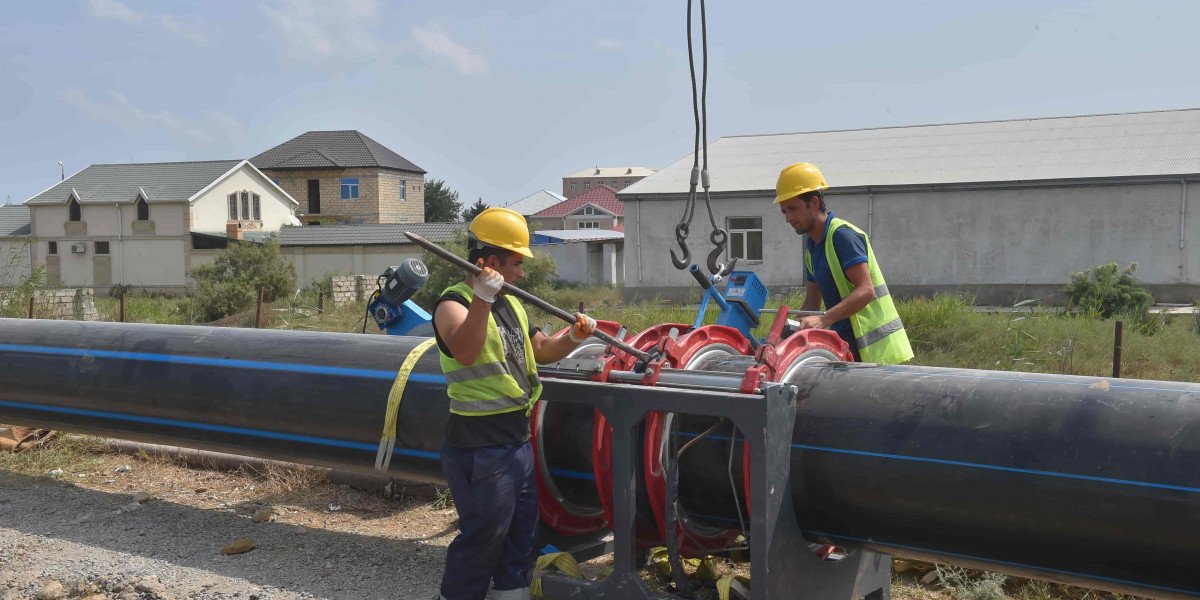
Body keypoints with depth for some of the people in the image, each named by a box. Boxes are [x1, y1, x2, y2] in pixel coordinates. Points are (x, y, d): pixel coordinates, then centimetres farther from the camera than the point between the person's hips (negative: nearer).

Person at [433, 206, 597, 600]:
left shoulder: (510, 303, 12)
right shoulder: (454, 303, -14)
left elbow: (540, 350, 21)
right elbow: (465, 351, -34)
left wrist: (572, 337, 3)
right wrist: (482, 299, -45)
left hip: (519, 444, 9)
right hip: (480, 450, -9)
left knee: (520, 531, 19)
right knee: (482, 537, -2)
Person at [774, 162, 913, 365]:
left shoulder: (843, 235, -15)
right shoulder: (812, 245, 14)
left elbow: (866, 291, -25)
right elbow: (812, 304, 17)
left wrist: (823, 320, -34)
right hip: (847, 345, 9)